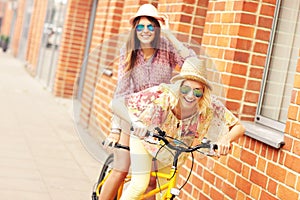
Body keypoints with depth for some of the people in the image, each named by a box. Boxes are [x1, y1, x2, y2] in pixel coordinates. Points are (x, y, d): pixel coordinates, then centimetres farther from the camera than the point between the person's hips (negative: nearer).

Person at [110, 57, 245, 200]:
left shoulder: (210, 108, -31)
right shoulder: (161, 95, -39)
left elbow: (239, 127, -24)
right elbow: (116, 104, -40)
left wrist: (225, 139, -46)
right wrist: (134, 121, -58)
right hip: (145, 138, -3)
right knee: (139, 185, -16)